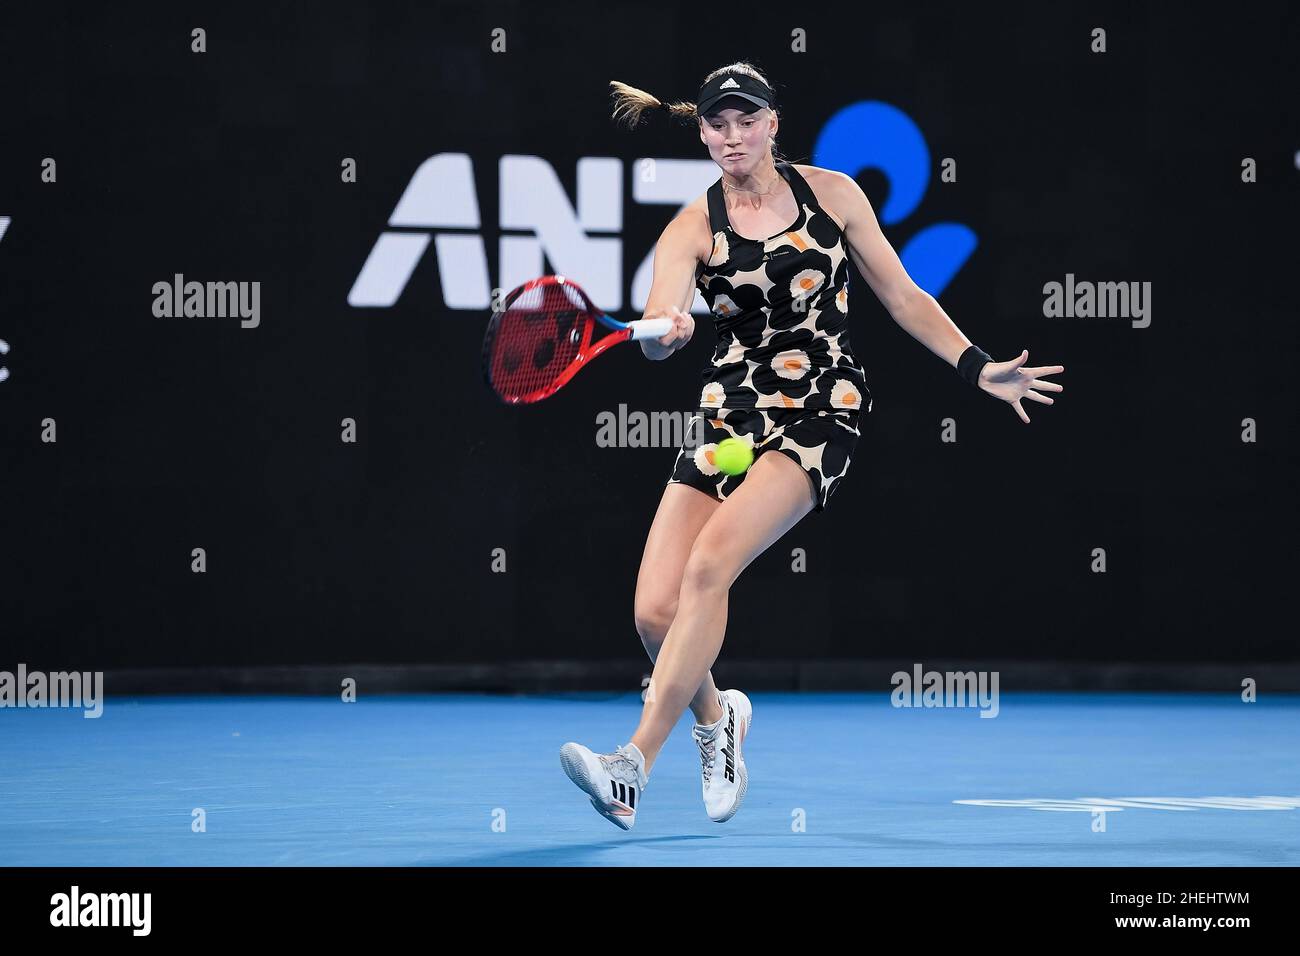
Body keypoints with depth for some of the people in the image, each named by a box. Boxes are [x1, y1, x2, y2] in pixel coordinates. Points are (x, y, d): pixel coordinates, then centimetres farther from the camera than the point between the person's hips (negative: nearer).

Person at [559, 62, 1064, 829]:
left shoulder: (831, 193, 3)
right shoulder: (692, 230, 1)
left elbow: (903, 296, 10)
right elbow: (656, 337, -15)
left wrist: (978, 368, 3)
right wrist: (666, 333, -39)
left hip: (822, 412, -2)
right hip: (730, 413, 2)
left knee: (710, 564, -26)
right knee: (656, 611, -9)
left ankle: (635, 765, -27)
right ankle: (716, 717, 26)